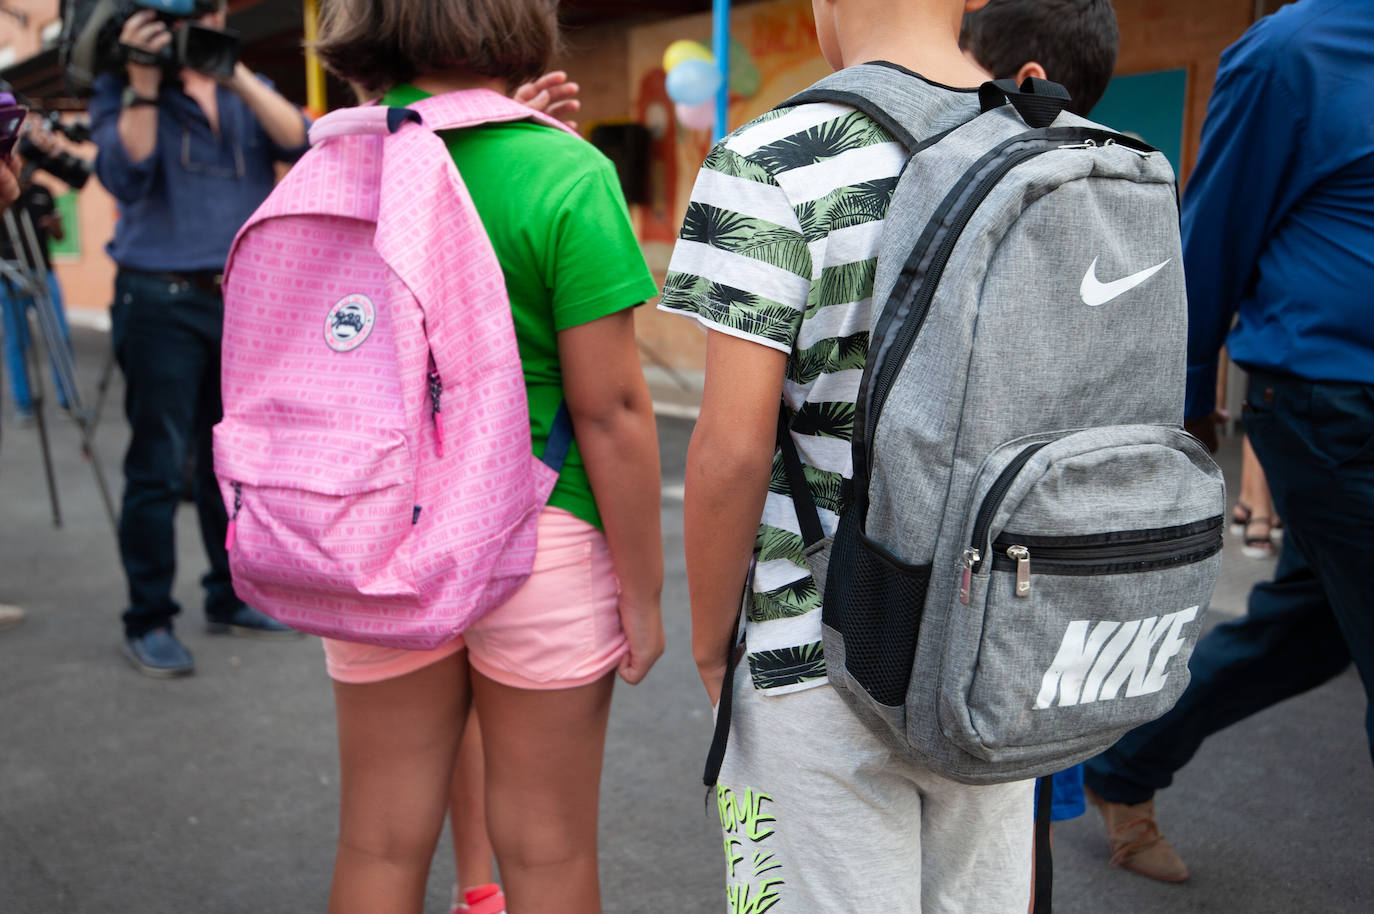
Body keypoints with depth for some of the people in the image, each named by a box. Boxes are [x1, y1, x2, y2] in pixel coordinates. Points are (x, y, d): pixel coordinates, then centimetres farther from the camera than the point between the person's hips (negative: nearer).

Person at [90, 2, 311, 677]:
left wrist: (236, 76, -15)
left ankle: (230, 597, 22)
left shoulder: (246, 91, 13)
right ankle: (148, 622, 6)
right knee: (159, 468, -2)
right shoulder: (122, 91, 2)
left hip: (247, 300, 4)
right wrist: (144, 83, -19)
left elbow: (300, 145, -6)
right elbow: (124, 178, -15)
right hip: (162, 300, -4)